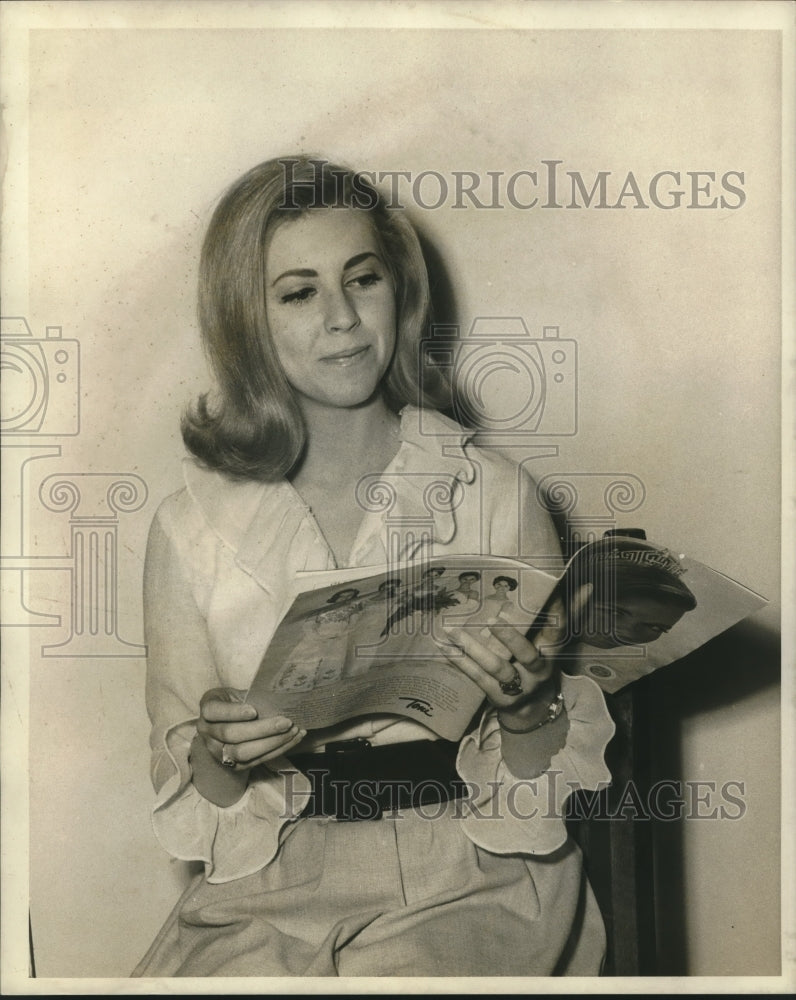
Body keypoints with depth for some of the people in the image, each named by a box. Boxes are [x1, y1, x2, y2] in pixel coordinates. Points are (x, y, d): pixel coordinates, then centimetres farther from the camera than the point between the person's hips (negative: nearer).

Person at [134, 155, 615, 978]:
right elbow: (185, 795, 7)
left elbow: (557, 766, 4)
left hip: (469, 880, -1)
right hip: (273, 888, 2)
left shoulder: (495, 494, -2)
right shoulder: (192, 526, 0)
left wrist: (528, 710, -17)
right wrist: (218, 755, -14)